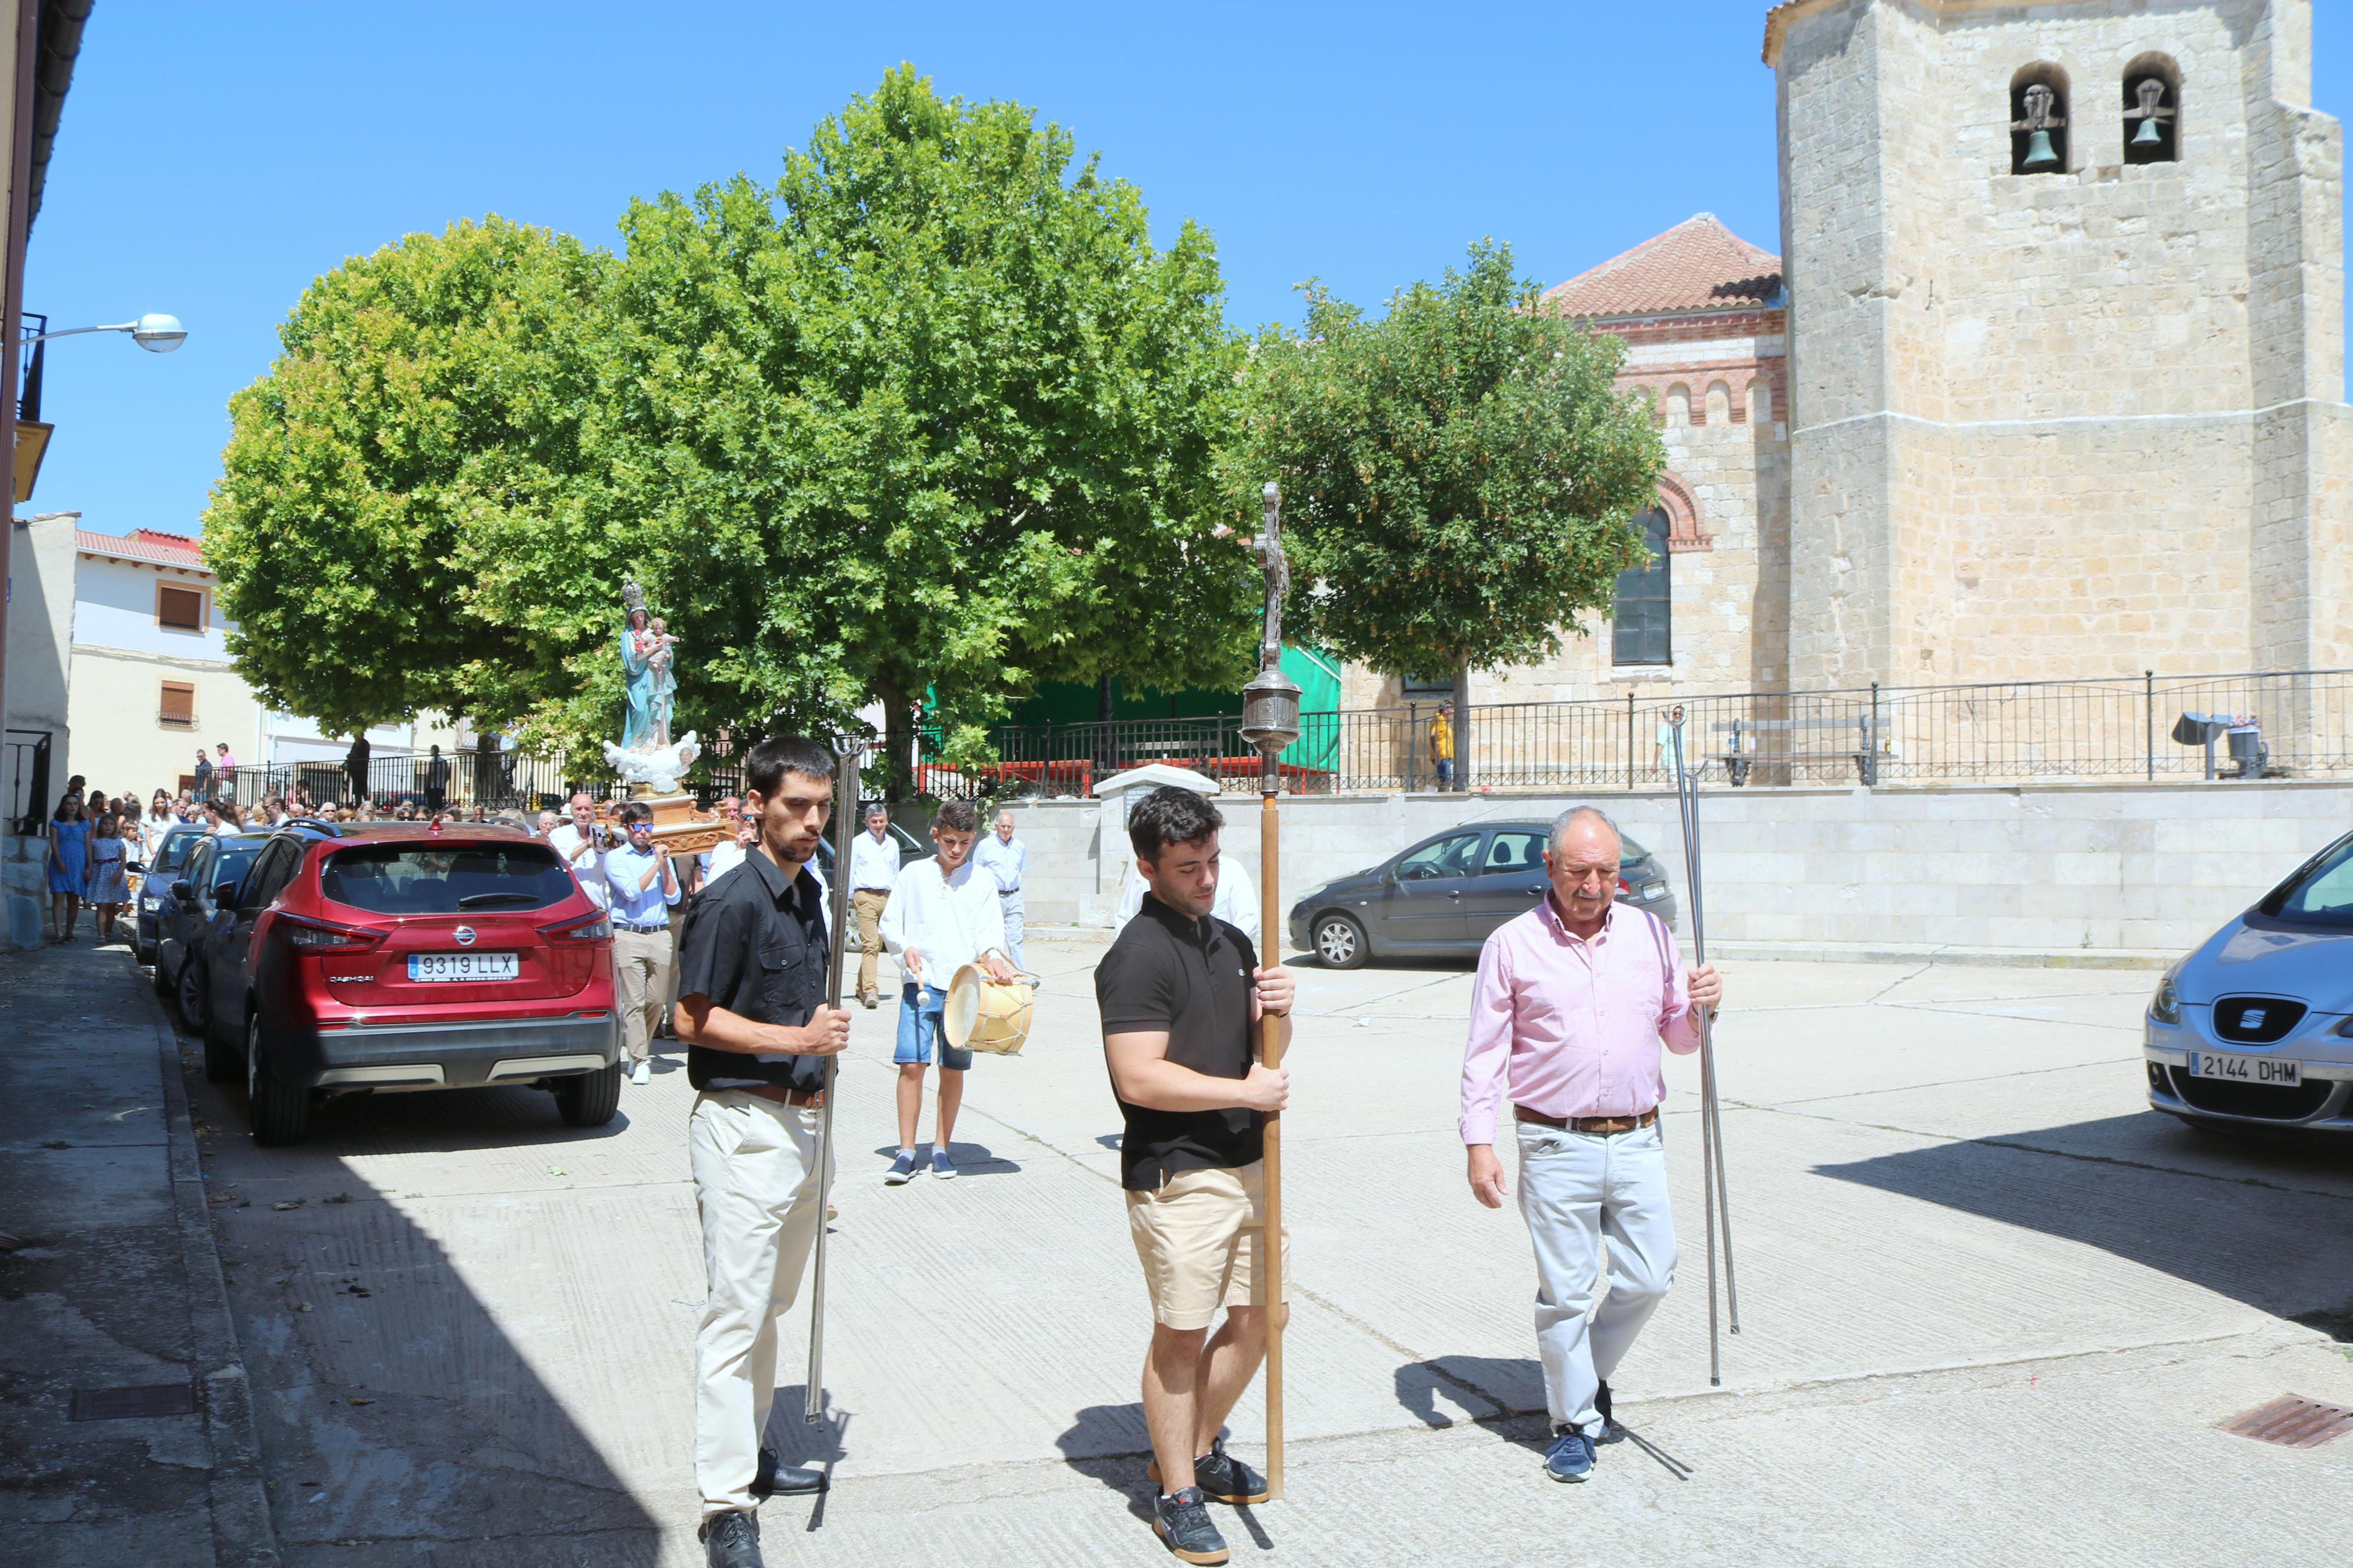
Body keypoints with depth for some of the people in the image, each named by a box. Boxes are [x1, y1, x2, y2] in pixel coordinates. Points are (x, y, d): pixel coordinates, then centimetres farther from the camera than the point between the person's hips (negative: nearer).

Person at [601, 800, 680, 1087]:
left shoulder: (661, 855, 16)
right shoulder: (615, 857, 5)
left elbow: (673, 899, 8)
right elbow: (632, 892, -10)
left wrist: (666, 866, -2)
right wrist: (656, 864, -7)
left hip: (660, 934, 4)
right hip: (628, 935, -3)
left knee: (657, 999, 4)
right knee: (634, 1001, -6)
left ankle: (637, 1047, 25)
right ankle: (639, 1062, -4)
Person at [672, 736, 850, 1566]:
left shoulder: (809, 892, 11)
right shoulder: (730, 903, -16)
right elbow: (693, 1020, -16)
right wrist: (796, 1039, -22)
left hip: (801, 1119, 9)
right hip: (743, 1127, -9)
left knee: (770, 1303, 18)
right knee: (735, 1311, -5)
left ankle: (748, 1451, 32)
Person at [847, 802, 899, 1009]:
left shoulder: (892, 845, 15)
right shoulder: (858, 842, 3)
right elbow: (849, 873, 5)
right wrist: (850, 898, 2)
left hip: (887, 898, 5)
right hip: (866, 897, -5)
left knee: (877, 945, 6)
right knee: (870, 944, -14)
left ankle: (861, 987, 18)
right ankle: (870, 991, -21)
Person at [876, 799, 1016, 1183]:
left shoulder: (982, 881, 7)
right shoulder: (914, 874, 7)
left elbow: (989, 931, 1)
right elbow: (889, 923, 9)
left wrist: (991, 955, -20)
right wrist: (905, 949, -11)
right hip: (920, 983, -1)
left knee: (953, 1070, 5)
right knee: (912, 1065, -8)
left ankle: (941, 1148, 18)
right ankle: (906, 1152, 0)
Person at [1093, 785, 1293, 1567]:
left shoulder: (1232, 942, 11)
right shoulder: (1138, 956, -15)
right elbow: (1141, 1077, -22)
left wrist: (1278, 1010, -3)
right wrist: (1244, 1091, -16)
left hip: (1248, 1164, 8)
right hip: (1176, 1175, -8)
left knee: (1262, 1316, 15)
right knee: (1182, 1334, 2)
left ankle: (1196, 1449, 34)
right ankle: (1177, 1493, 18)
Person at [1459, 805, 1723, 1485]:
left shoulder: (1650, 934, 7)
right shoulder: (1512, 945, -2)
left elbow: (1679, 1038, 14)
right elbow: (1485, 1052, 0)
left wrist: (1698, 1008, -9)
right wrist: (1479, 1143, -7)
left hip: (1637, 1142, 3)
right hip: (1556, 1147, -3)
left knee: (1648, 1278, 7)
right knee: (1565, 1293, 1)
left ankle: (1589, 1376, 33)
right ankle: (1574, 1420, 19)